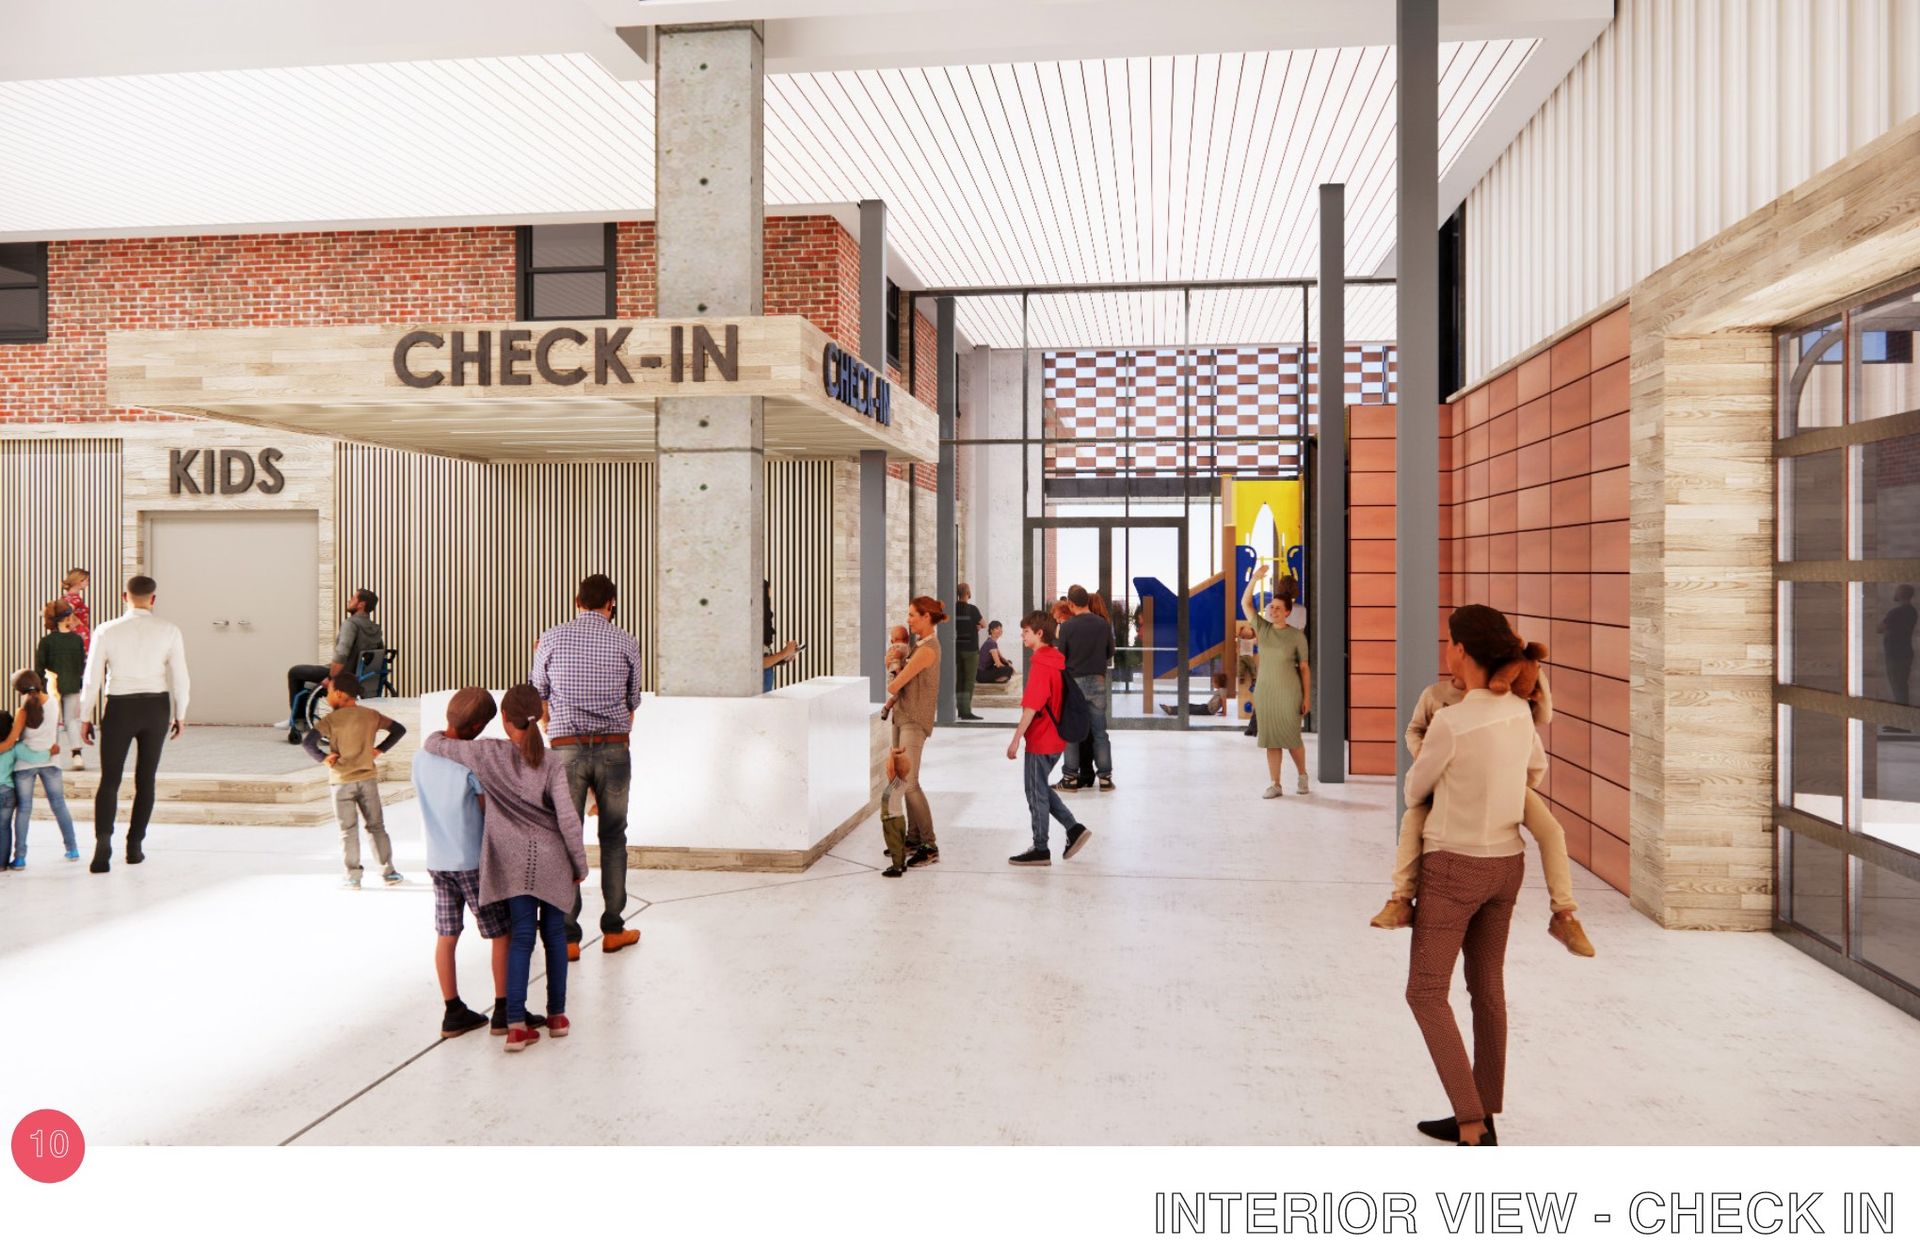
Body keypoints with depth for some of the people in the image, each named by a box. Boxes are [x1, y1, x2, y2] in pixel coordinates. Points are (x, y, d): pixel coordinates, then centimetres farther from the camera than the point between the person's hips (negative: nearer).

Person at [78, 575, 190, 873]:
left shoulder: (106, 632, -7)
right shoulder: (169, 630, -6)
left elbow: (91, 678, -5)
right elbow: (180, 677, -5)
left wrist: (85, 717, 6)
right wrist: (180, 714, 8)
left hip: (119, 708, -1)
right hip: (156, 706, 1)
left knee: (109, 779, 5)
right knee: (145, 779, 12)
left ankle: (103, 841, -14)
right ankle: (135, 846, 16)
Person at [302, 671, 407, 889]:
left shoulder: (331, 719, -10)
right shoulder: (371, 715, 1)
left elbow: (309, 742, -22)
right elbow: (399, 729, 6)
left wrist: (322, 758, -6)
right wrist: (380, 749, 6)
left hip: (342, 781, -3)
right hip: (368, 779, 3)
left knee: (348, 830, 6)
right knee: (377, 826, 11)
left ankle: (353, 877, 8)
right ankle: (388, 873, 12)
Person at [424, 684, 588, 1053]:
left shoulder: (488, 754, -8)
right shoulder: (551, 763, -10)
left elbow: (434, 744, 1)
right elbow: (568, 819, -13)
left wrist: (445, 735, 24)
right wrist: (580, 864, -1)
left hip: (514, 861, 1)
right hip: (552, 859, 0)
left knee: (521, 936, 6)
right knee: (554, 933, 13)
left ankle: (516, 1024, 1)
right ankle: (557, 1014, 22)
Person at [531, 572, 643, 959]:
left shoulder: (551, 639, 2)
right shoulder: (626, 642, 2)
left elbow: (538, 698, 12)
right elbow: (632, 703, 10)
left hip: (567, 749, 0)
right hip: (614, 748, 0)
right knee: (613, 837, 12)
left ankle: (567, 937, 8)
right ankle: (613, 930, 17)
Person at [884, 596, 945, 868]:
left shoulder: (927, 649, -18)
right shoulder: (920, 644, 13)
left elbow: (893, 685, -18)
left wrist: (891, 670, 3)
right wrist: (891, 703, 6)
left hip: (914, 721, -10)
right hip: (903, 716, 10)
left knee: (909, 783, -12)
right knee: (904, 781, 12)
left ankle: (930, 847, -7)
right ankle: (914, 837, 21)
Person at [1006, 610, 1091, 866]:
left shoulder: (1040, 664, -19)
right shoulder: (1057, 659, 8)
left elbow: (1031, 707, -23)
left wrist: (1016, 739, -20)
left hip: (1040, 740, -9)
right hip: (1055, 737, 9)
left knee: (1037, 793, 2)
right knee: (1042, 789, 20)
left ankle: (1040, 850, 11)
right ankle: (1074, 828, 16)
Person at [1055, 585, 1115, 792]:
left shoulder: (1067, 627, -11)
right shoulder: (1104, 624, -1)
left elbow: (1060, 656, -7)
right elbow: (1110, 653, 9)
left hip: (1074, 681, -3)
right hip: (1098, 681, 3)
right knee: (1099, 731, 10)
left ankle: (1071, 776, 10)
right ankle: (1105, 776, 12)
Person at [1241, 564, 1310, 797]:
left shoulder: (1297, 636, -5)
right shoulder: (1263, 628, 3)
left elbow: (1304, 668, -2)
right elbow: (1245, 603, -3)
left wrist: (1307, 697, -6)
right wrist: (1255, 579, -16)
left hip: (1289, 693, -3)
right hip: (1265, 691, 3)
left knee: (1291, 737, 3)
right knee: (1270, 739, 5)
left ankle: (1303, 775, 27)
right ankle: (1275, 784, 11)